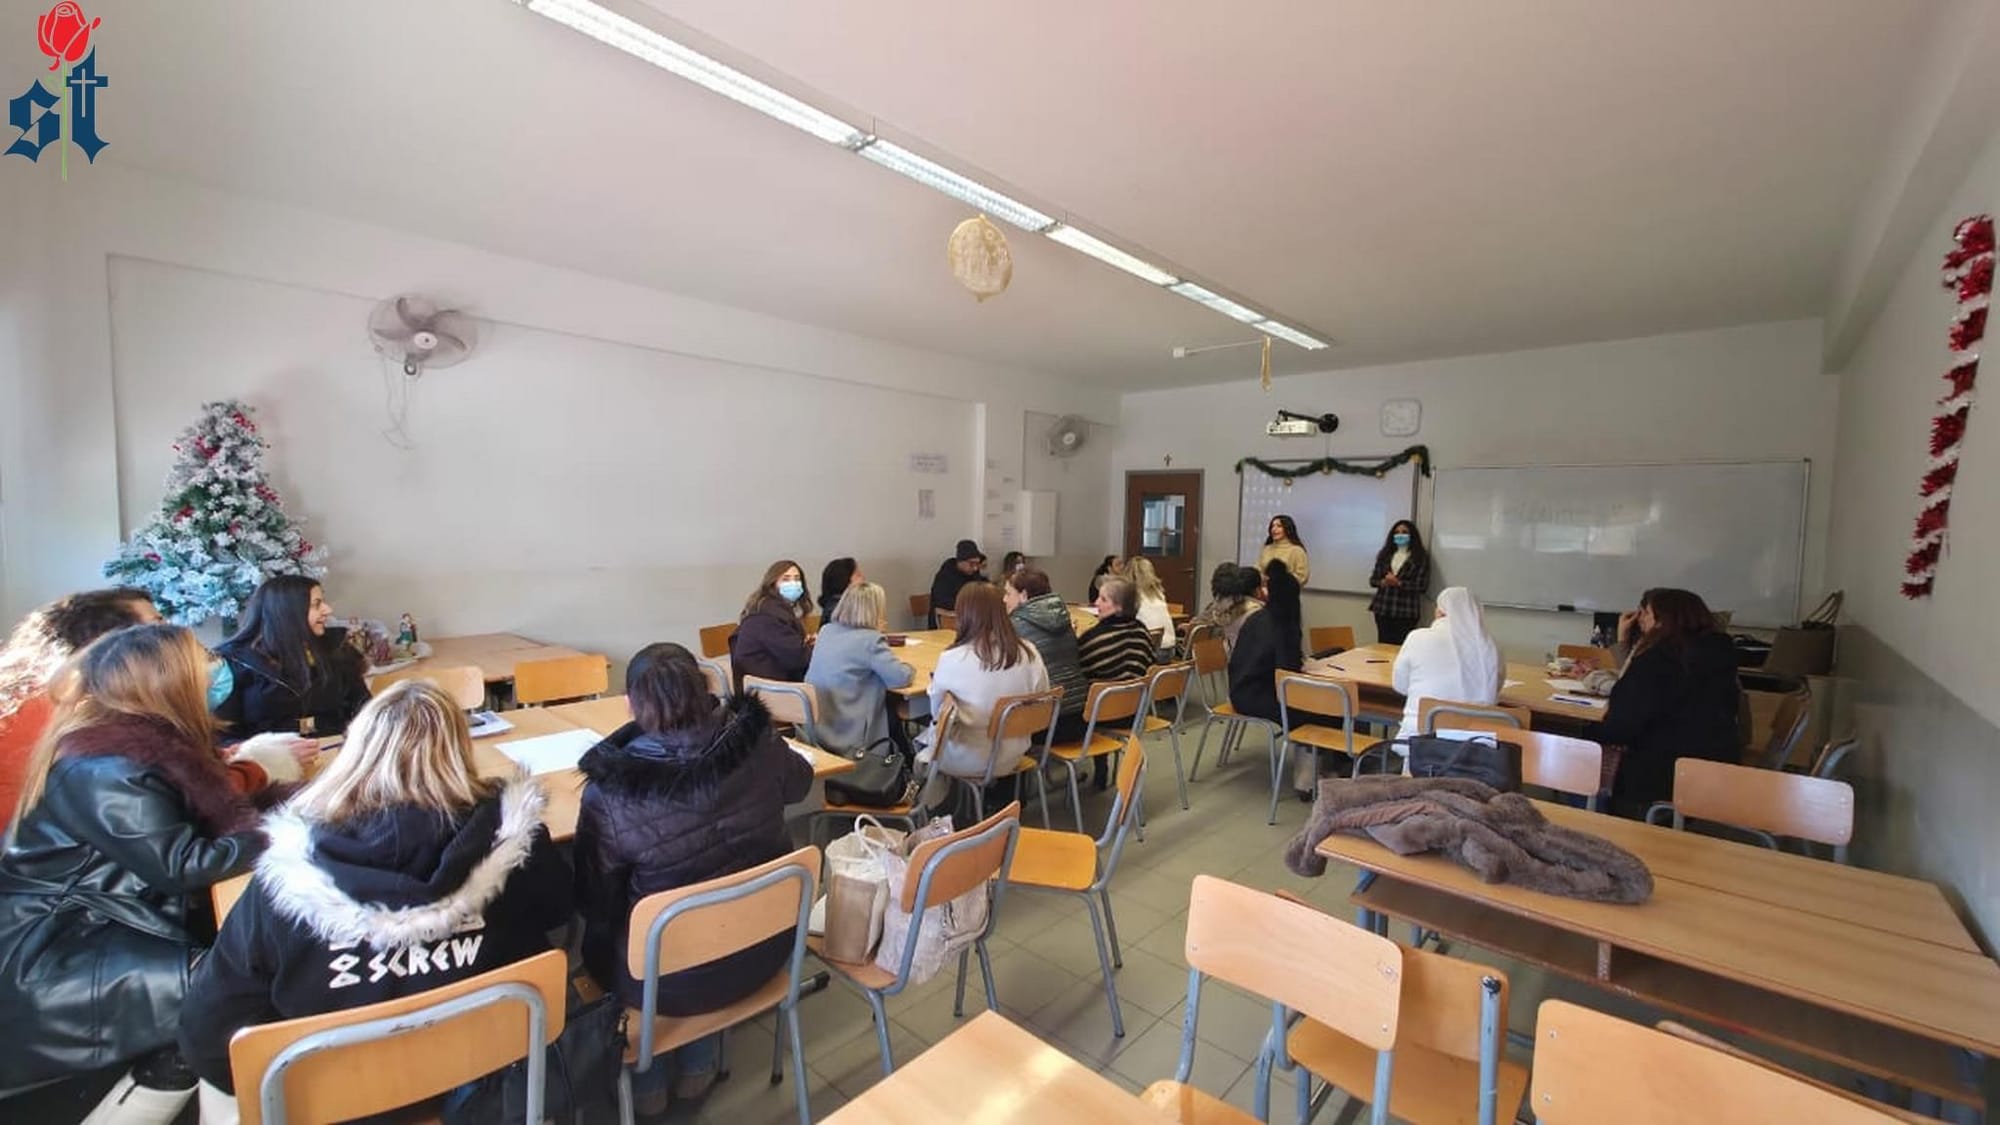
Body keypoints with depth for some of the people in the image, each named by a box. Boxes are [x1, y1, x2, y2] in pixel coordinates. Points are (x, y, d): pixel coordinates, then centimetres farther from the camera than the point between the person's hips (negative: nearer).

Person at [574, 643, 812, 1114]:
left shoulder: (611, 792, -24)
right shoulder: (758, 742, -17)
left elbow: (593, 901, -10)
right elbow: (799, 784, 6)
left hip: (676, 976, -3)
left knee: (600, 936, 29)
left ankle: (646, 1084, 42)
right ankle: (698, 1066, 46)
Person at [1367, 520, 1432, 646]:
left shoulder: (1421, 557, 0)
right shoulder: (1385, 555, 11)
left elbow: (1421, 585, -7)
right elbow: (1373, 579, 9)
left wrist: (1399, 583, -18)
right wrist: (1383, 582, -12)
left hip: (1406, 611, -4)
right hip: (1382, 608, 4)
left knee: (1399, 646, -9)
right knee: (1383, 645, 4)